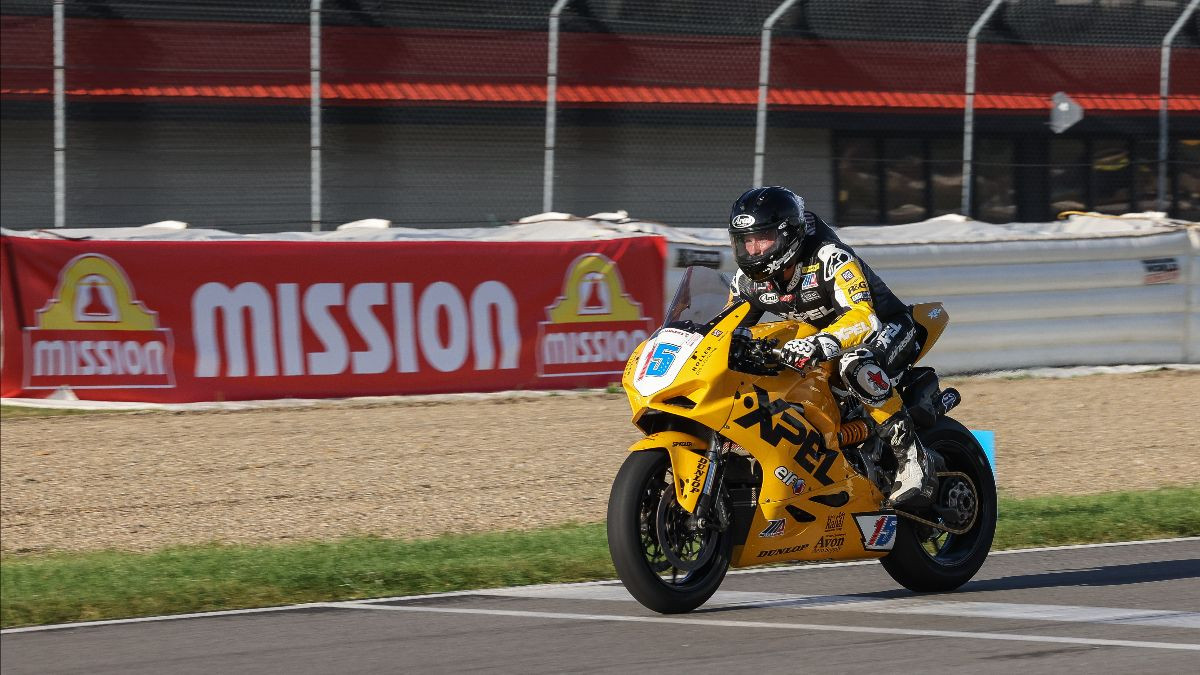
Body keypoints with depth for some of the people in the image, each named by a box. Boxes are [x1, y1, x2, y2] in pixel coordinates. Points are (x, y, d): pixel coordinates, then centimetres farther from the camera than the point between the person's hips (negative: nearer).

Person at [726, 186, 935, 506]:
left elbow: (862, 317, -43)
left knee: (854, 364, -40)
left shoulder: (830, 258, -29)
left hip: (886, 327, -8)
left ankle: (912, 458, -34)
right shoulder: (750, 280, -7)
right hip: (824, 337, 8)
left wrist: (821, 344, -62)